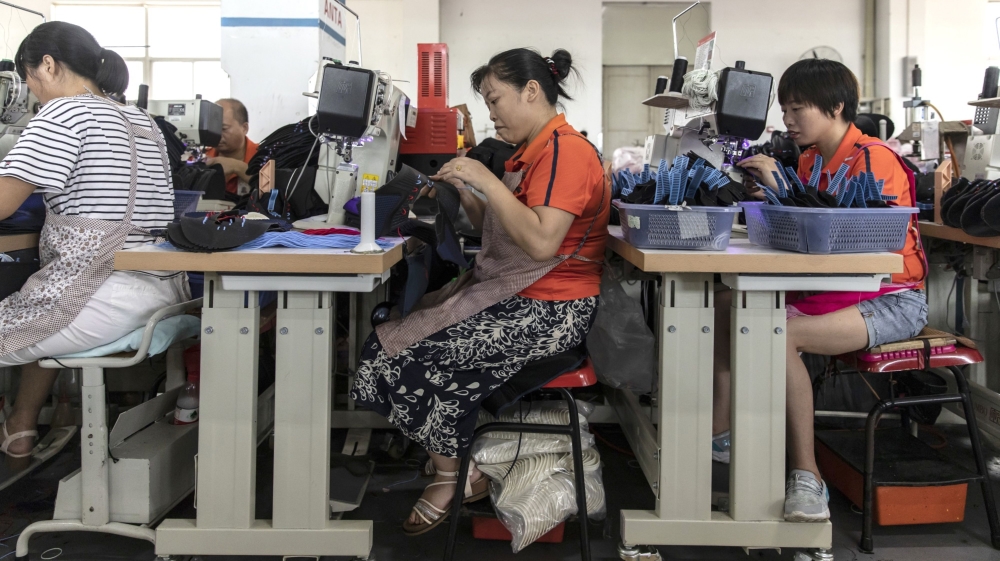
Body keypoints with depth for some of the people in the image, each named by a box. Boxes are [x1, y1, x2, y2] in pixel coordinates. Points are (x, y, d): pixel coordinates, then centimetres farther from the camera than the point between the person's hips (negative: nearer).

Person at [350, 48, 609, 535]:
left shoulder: (566, 151, -15)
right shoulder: (533, 151, 16)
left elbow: (541, 242, -27)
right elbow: (497, 230, 18)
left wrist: (487, 180, -22)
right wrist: (462, 192, 3)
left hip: (550, 311, -10)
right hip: (508, 291, 10)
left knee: (412, 353, -10)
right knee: (397, 338, -1)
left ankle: (454, 477, 9)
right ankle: (452, 463, 7)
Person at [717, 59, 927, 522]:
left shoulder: (873, 158, -13)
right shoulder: (809, 159, 13)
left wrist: (779, 188, -22)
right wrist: (766, 192, -7)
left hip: (891, 300, -8)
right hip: (828, 290, 9)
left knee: (779, 335, -33)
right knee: (724, 305, -5)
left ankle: (806, 479, -25)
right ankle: (719, 434, -2)